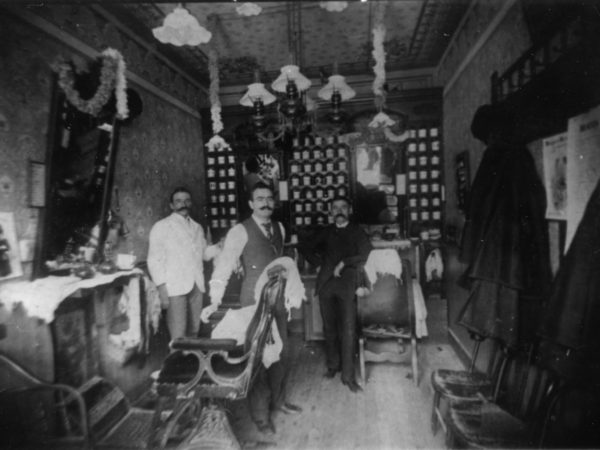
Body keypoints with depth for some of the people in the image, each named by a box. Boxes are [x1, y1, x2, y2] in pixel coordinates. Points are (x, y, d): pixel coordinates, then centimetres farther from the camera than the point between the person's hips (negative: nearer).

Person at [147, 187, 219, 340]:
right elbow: (154, 260, -1)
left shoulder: (197, 227, 16)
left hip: (197, 286, 4)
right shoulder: (161, 226, 3)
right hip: (174, 287, -4)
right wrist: (161, 287, -10)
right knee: (178, 336, -6)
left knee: (193, 332, 8)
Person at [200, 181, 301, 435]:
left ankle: (278, 400, 39)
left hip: (278, 298, 6)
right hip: (254, 300, -6)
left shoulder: (279, 228, 6)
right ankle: (260, 414, 24)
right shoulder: (240, 231, -13)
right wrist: (215, 301, -28)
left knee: (282, 352, 17)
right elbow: (224, 266, -19)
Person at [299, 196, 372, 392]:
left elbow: (367, 255, -4)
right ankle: (333, 365, 25)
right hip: (326, 283, 3)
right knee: (329, 327, 8)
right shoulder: (326, 232, 17)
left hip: (347, 283, -3)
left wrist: (343, 263, -8)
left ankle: (348, 374, 3)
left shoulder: (357, 232, 9)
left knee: (348, 329, -6)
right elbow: (305, 247, 22)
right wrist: (320, 262, 9)